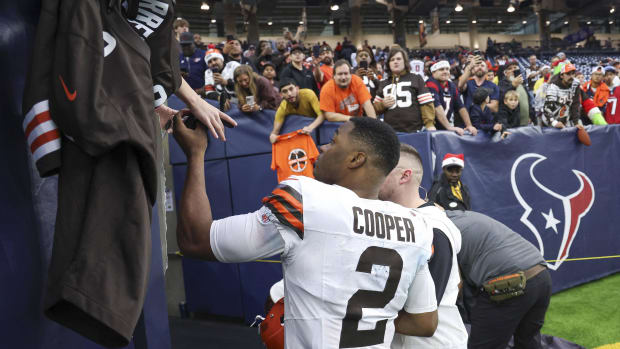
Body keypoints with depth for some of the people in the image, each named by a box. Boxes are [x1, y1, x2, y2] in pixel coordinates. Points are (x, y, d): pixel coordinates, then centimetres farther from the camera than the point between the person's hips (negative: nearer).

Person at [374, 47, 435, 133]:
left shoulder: (416, 79, 8)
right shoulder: (383, 83, 18)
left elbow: (426, 103, 1)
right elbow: (376, 108, 20)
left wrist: (430, 124, -10)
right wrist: (383, 104, -1)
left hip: (413, 131, -2)